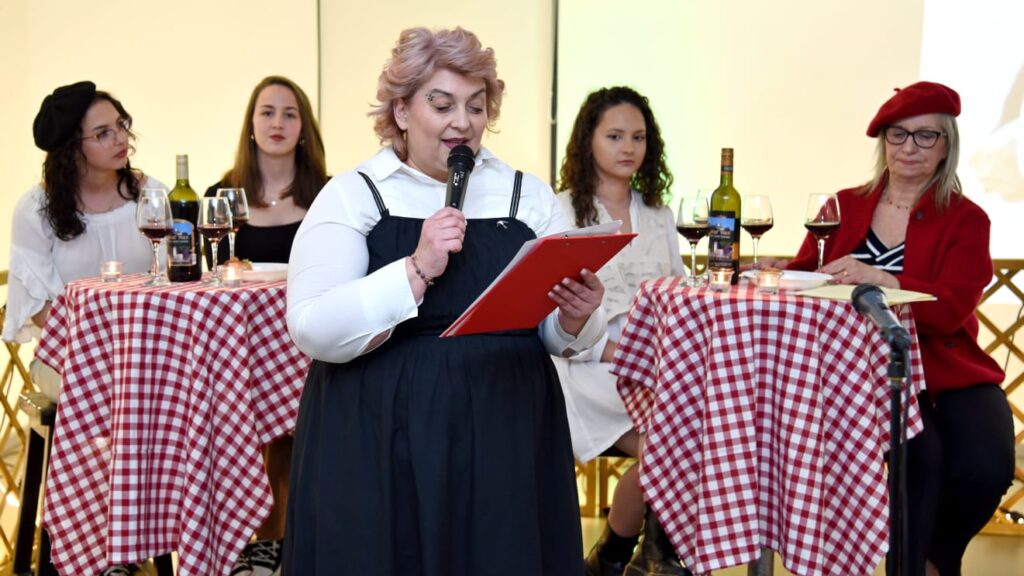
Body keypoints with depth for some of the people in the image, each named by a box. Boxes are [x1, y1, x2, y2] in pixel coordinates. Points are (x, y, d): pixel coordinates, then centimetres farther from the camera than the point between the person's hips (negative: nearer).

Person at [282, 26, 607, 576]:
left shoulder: (529, 196, 8)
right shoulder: (353, 195, -1)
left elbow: (557, 335, 9)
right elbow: (313, 331, -12)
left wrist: (576, 318, -12)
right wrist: (418, 270, -21)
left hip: (507, 444, 3)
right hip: (383, 449, -2)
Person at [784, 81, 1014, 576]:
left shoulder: (965, 220, 3)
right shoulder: (844, 206, 12)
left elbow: (952, 308, -13)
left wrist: (877, 278, -28)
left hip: (946, 371, 1)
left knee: (984, 468, -22)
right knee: (919, 455, -30)